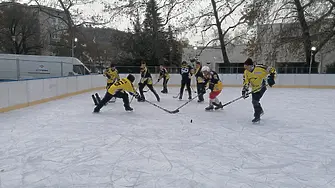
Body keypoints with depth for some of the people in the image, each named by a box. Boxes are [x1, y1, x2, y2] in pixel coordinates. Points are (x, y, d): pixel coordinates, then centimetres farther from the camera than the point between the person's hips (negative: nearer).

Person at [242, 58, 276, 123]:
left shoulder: (259, 68, -24)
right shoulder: (246, 72, -5)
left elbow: (272, 70, -17)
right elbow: (246, 81, -1)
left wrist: (270, 78, -27)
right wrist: (245, 90, -10)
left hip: (262, 87, -7)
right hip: (254, 88, 7)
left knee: (255, 101, -16)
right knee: (254, 101, 17)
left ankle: (257, 116, -4)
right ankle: (260, 111, 45)